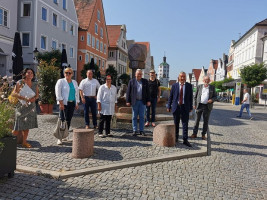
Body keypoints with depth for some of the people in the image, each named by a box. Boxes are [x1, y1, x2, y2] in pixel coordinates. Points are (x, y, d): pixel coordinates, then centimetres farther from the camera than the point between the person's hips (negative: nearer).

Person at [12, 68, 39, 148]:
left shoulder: (35, 84, 11)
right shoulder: (20, 82, -2)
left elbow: (37, 95, 13)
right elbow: (15, 93, -9)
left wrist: (34, 98, -9)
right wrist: (25, 98, -21)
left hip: (31, 107, 4)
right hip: (21, 106, -4)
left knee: (27, 126, 7)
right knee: (18, 127, -7)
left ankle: (24, 142, 18)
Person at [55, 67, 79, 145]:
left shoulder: (74, 82, 16)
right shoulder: (60, 81, 0)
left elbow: (77, 93, 18)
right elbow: (58, 93, -7)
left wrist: (77, 103, 12)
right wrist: (61, 103, -15)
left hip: (72, 103, 5)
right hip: (64, 103, -5)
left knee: (68, 120, 6)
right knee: (62, 120, -9)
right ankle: (59, 138, -4)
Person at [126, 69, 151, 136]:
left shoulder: (145, 81, 8)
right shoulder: (131, 81, 4)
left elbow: (147, 92, 8)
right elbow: (128, 92, 3)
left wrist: (148, 100, 2)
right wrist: (128, 101, -3)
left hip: (142, 102, 1)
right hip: (134, 102, -1)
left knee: (142, 117, 3)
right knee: (134, 117, 4)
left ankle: (141, 130, 11)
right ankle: (134, 130, 11)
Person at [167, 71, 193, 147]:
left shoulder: (189, 86, 4)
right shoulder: (174, 85, 3)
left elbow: (191, 97, 7)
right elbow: (170, 97, 5)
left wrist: (191, 107, 4)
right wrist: (169, 106, 2)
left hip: (185, 107, 0)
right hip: (176, 107, 0)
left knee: (185, 124, -2)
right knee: (176, 124, 10)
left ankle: (185, 140, 3)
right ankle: (176, 138, 23)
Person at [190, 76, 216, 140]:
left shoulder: (212, 87, 6)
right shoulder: (199, 87, 6)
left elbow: (215, 96, 8)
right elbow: (195, 96, 9)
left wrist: (212, 100, -13)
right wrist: (194, 104, 1)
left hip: (207, 106, 0)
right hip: (199, 105, 0)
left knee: (206, 121, 5)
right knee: (197, 120, 2)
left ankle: (203, 134, 14)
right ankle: (194, 134, 8)